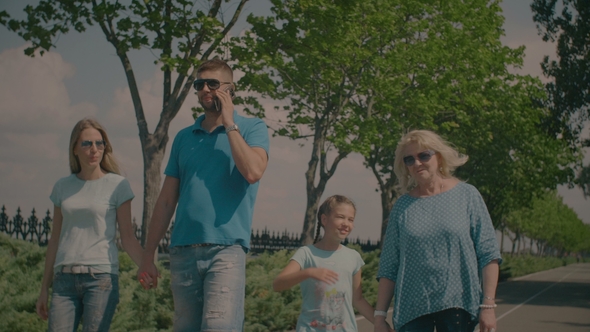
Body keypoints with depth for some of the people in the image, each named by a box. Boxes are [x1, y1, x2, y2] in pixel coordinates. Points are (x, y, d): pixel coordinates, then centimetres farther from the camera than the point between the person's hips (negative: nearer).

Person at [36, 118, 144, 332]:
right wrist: (44, 288, 15)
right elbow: (55, 240, 16)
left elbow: (127, 238, 1)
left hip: (102, 277, -3)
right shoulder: (63, 187, 12)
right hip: (65, 278, 3)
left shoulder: (117, 185, 2)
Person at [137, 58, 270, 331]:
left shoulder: (251, 129, 6)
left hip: (226, 249, -5)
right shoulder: (184, 137, 17)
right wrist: (148, 256, 12)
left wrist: (229, 124, -5)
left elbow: (253, 172, -15)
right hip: (183, 251, 5)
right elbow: (166, 200, 17)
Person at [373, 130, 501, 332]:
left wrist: (488, 305, -8)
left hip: (457, 306, -2)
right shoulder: (402, 207, 8)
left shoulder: (467, 196, 2)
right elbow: (388, 267, 8)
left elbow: (488, 254, -1)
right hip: (411, 308, 2)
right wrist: (380, 315, 3)